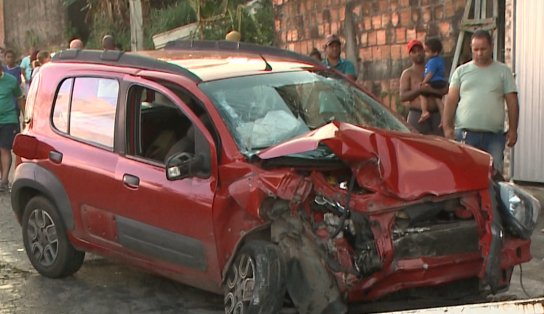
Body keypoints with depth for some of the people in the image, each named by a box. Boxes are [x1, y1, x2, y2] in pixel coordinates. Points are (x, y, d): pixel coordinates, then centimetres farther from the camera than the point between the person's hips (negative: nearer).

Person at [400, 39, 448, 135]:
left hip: (436, 115, 3)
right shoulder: (408, 73, 9)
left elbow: (445, 90, 4)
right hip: (417, 115, -3)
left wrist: (430, 90, -14)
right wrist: (419, 90, -16)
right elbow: (403, 97, -3)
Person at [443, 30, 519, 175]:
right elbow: (451, 100, 6)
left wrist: (513, 130, 0)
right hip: (465, 134, 0)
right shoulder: (461, 71, 12)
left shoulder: (503, 71, 10)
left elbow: (512, 102, 8)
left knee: (494, 173, -5)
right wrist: (447, 126, -5)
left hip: (494, 135, 0)